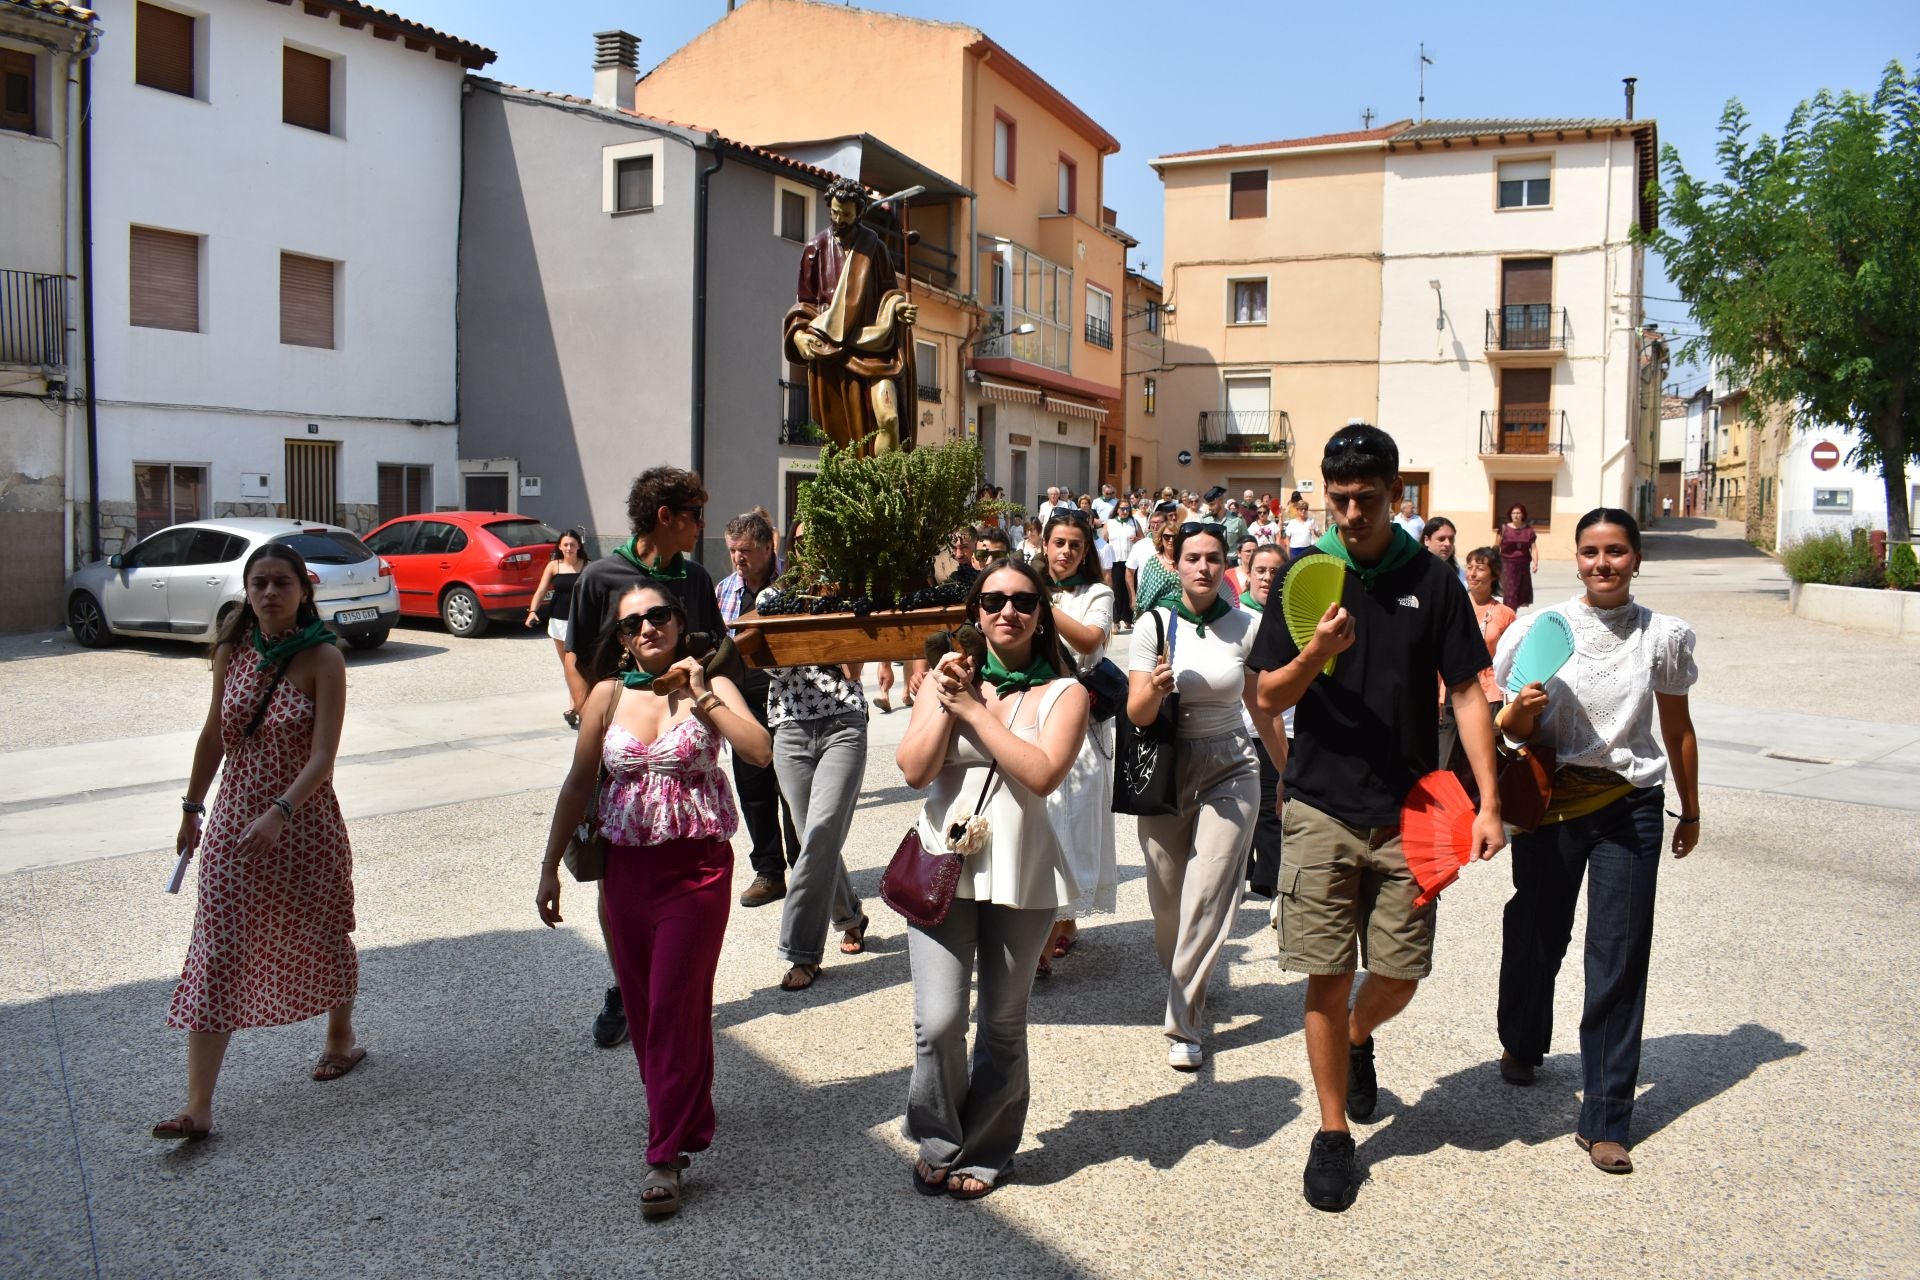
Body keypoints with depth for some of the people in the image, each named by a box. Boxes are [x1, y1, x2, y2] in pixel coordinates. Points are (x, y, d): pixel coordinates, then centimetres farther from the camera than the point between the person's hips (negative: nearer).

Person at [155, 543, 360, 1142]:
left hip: (304, 822, -3)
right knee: (215, 953, -2)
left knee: (320, 935, 16)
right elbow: (213, 736, 12)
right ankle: (198, 1106, 0)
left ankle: (341, 1036, 43)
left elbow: (322, 755, -20)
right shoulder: (232, 653, 0)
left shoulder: (322, 659, -13)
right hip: (233, 820, 3)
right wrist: (192, 808, 17)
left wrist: (278, 815, -32)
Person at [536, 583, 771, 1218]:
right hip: (625, 866, 3)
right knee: (640, 1004, 12)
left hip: (697, 866, -3)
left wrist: (700, 696, -20)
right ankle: (681, 1115, 34)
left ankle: (666, 1154, 6)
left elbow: (760, 750, -19)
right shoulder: (609, 695, 2)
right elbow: (578, 784, 9)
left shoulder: (711, 686, -3)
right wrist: (550, 867, 10)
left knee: (675, 1006, -4)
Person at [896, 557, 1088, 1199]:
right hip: (941, 866, 1)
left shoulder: (1063, 693, 1)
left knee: (1003, 1024, 10)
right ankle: (938, 1145, 19)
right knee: (937, 1021, -5)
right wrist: (946, 702, -12)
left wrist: (976, 709, -13)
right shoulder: (948, 678, 6)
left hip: (1021, 874, 0)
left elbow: (1042, 773, -16)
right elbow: (913, 770, -4)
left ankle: (984, 1152, 29)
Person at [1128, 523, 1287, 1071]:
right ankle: (1183, 982, 37)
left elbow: (1262, 706, 11)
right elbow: (1137, 714, -7)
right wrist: (1155, 688, -29)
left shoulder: (1246, 627, -2)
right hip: (1164, 771, 0)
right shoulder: (1154, 626, -5)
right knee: (1166, 897, 7)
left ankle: (1184, 1025, 0)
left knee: (1207, 896, -8)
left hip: (1230, 769, 0)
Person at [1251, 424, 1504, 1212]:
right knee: (1326, 977, 2)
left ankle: (1359, 1037, 41)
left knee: (1401, 974, 6)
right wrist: (1315, 654, -21)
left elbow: (1466, 695, 3)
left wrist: (1489, 803, -4)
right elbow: (1269, 698, -1)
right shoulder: (1302, 575, 0)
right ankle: (1333, 1130, 19)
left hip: (1407, 813, 1)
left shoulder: (1431, 581, 1)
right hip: (1321, 810, -1)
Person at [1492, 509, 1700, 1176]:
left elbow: (1677, 728, 12)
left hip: (1630, 808, 0)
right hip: (1550, 801, 0)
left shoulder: (1664, 635, 1)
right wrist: (1522, 709, -21)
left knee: (1620, 957, -1)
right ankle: (1521, 1044, 43)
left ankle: (1605, 1120, 8)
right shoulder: (1540, 629, -2)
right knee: (1535, 935, 12)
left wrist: (1690, 811, 19)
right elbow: (1515, 732, 2)